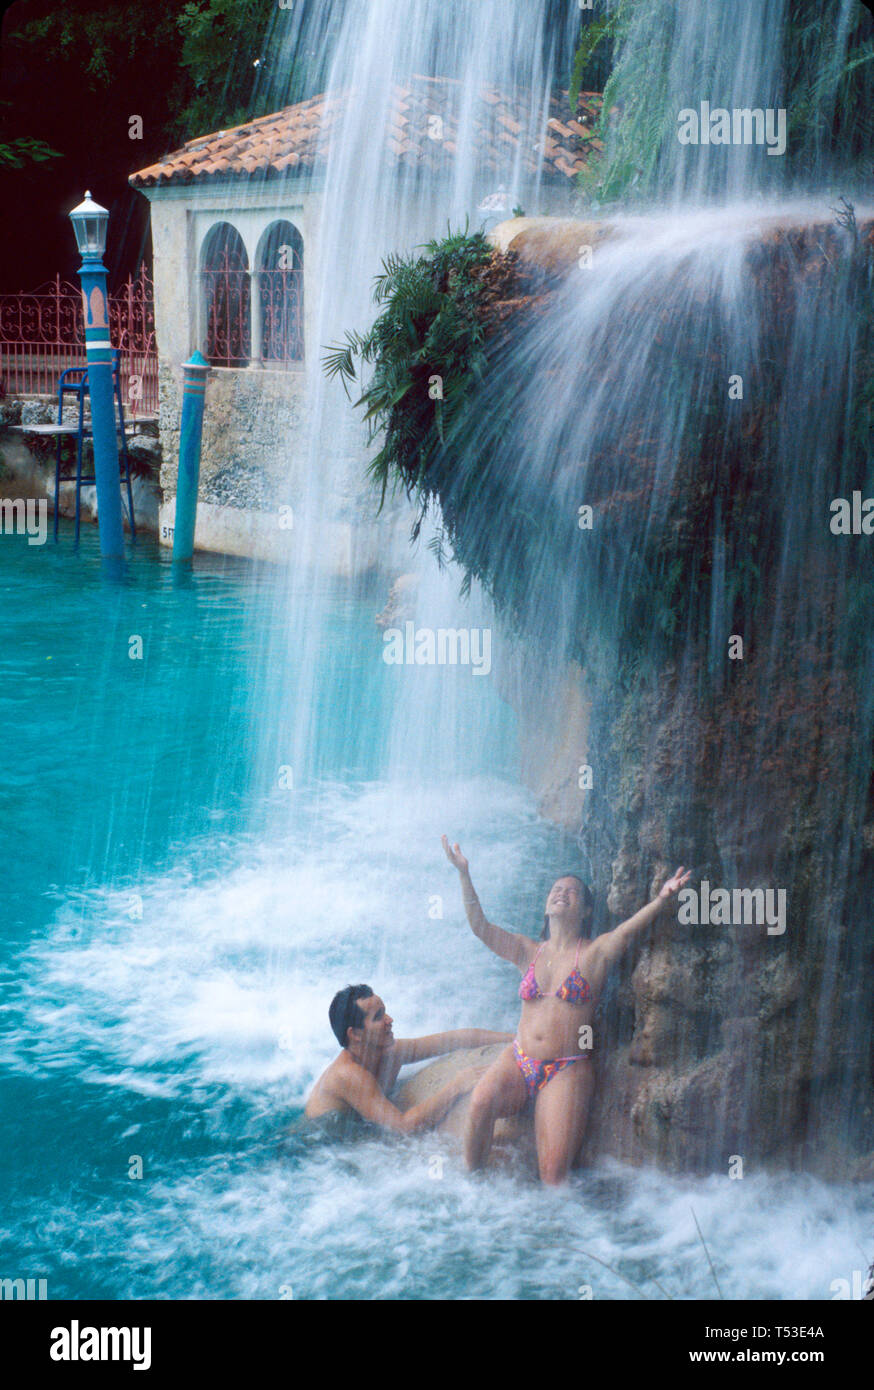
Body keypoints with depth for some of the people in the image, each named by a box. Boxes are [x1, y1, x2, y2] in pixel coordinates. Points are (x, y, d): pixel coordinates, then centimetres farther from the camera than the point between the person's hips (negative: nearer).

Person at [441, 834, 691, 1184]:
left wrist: (661, 900, -36)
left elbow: (627, 931, -17)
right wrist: (464, 874, -6)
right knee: (481, 1101, -27)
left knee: (554, 1174, -14)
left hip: (567, 1071, -3)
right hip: (518, 1061, 3)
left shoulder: (595, 952, 2)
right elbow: (480, 926, 5)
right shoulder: (528, 952, 12)